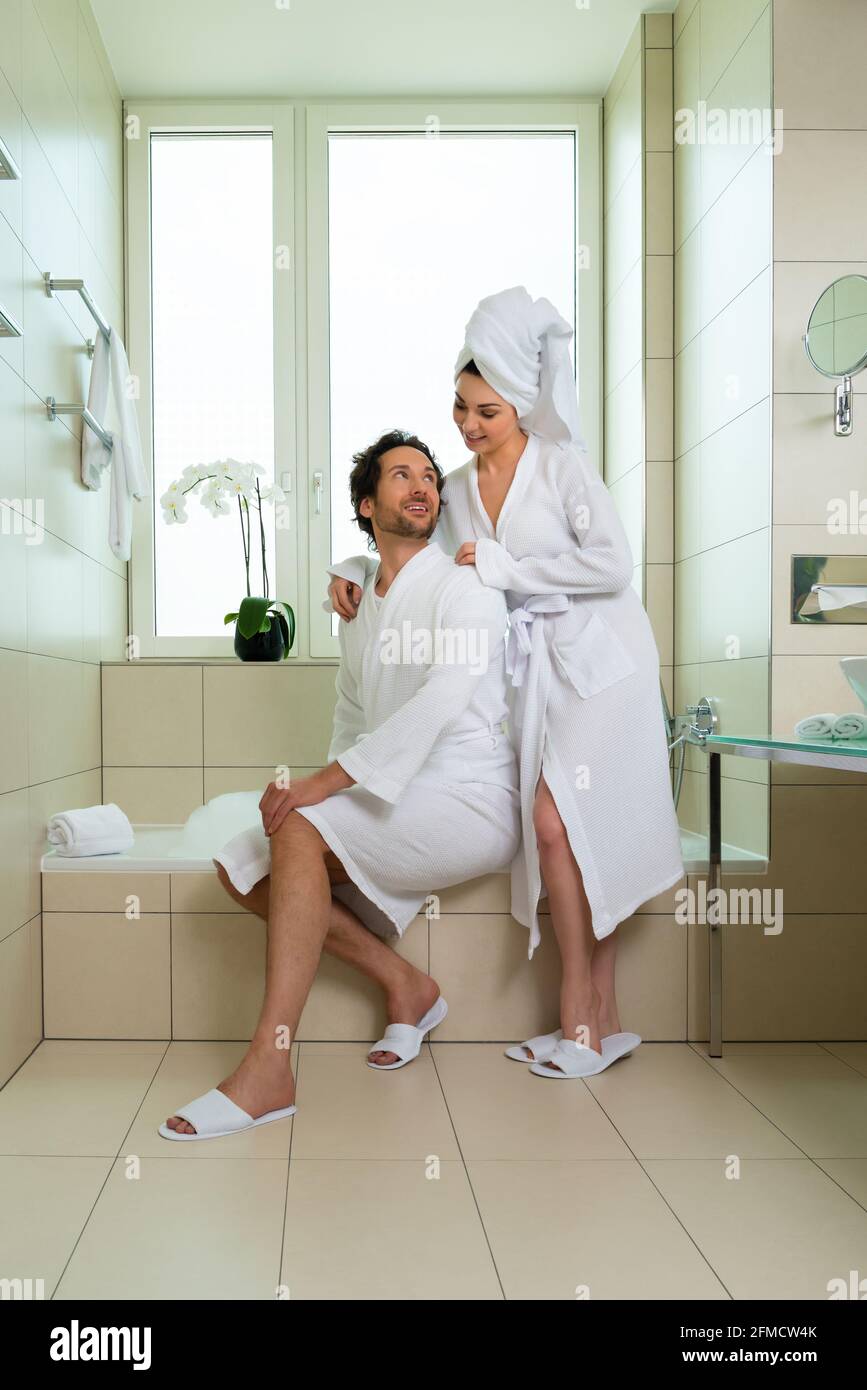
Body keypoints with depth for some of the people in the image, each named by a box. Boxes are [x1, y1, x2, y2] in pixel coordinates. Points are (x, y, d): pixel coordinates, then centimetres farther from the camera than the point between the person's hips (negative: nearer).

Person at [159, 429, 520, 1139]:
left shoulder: (465, 585, -7)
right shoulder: (359, 609, 17)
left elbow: (440, 701, -23)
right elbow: (351, 719, 21)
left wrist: (324, 784, -29)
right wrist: (326, 785, 0)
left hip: (471, 804, -8)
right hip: (395, 809, 8)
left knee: (300, 829, -28)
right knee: (243, 866, -5)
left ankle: (267, 1073, -29)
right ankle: (404, 983, 1)